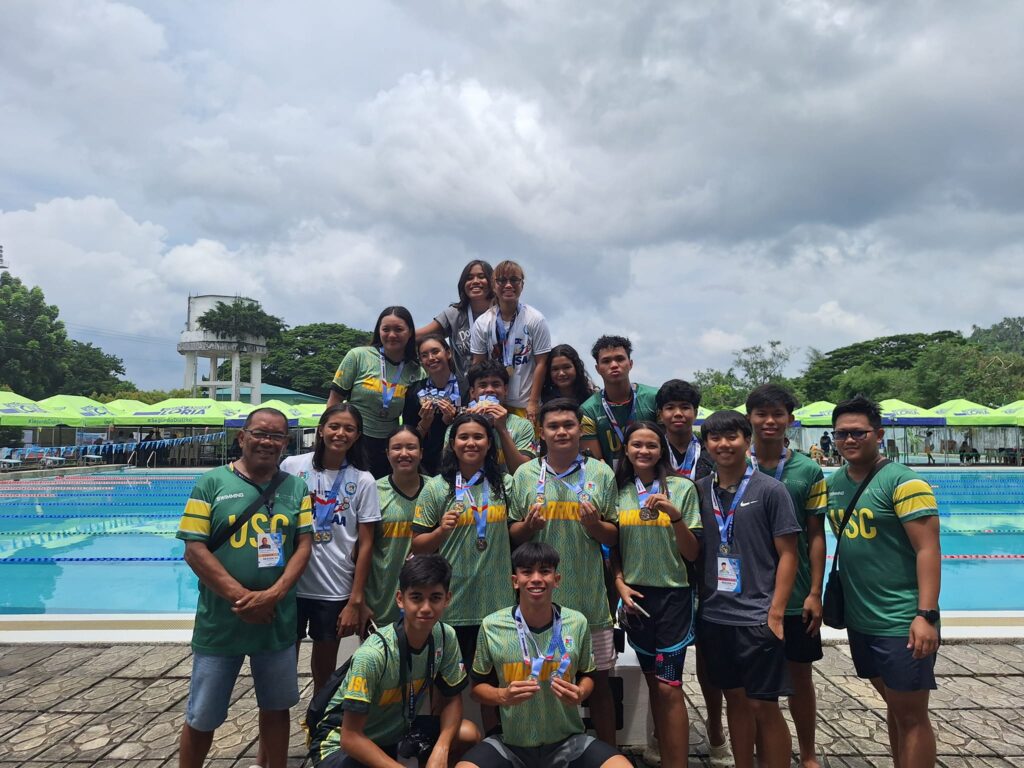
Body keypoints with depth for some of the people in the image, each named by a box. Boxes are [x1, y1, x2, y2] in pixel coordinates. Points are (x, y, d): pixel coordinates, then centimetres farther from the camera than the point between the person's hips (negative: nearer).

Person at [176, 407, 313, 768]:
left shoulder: (296, 488, 3)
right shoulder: (211, 483, -5)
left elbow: (304, 544, 0)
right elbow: (194, 550, -9)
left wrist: (274, 594, -15)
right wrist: (241, 597, -16)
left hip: (278, 622, 3)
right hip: (221, 622, -2)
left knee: (276, 707, 17)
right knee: (201, 718, 10)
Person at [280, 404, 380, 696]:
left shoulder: (362, 481, -3)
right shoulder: (293, 466, -3)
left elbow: (365, 543, -2)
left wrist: (355, 601, -4)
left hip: (336, 590, 0)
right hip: (291, 583, 0)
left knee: (325, 660, 13)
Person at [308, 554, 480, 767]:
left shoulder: (446, 637, -14)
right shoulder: (373, 654, -31)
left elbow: (451, 698, -2)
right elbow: (351, 737, -26)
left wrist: (441, 749, -19)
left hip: (398, 729, 5)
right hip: (342, 740, -5)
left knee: (469, 735, -14)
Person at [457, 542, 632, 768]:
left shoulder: (577, 623, -4)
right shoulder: (492, 626, -8)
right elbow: (478, 686, 4)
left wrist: (580, 694, -10)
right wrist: (503, 696, -17)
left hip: (568, 741, 1)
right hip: (511, 743, -1)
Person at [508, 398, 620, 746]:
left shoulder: (601, 473, 2)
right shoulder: (524, 474, 2)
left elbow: (614, 537, 6)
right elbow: (512, 535, 8)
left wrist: (595, 525, -15)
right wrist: (529, 527, -13)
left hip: (589, 597, 0)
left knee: (598, 679, 9)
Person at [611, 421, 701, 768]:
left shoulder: (682, 488, -5)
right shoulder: (619, 491, 3)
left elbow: (692, 553, -5)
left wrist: (675, 515, -20)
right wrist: (620, 584, -4)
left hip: (673, 594, -3)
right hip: (635, 596, 3)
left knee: (669, 686, -5)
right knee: (652, 682, 12)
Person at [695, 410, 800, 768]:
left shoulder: (770, 490, -6)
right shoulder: (699, 491, 5)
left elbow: (787, 554, -6)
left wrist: (776, 614, -11)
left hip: (757, 618, -4)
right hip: (713, 617, 4)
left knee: (763, 706, 2)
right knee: (735, 699, 15)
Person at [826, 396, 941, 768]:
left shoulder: (903, 482, -14)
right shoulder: (833, 483, 7)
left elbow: (928, 549, -18)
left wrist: (927, 615, -24)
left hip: (902, 622, -7)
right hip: (859, 619, 7)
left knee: (911, 716, 5)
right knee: (894, 707, 20)